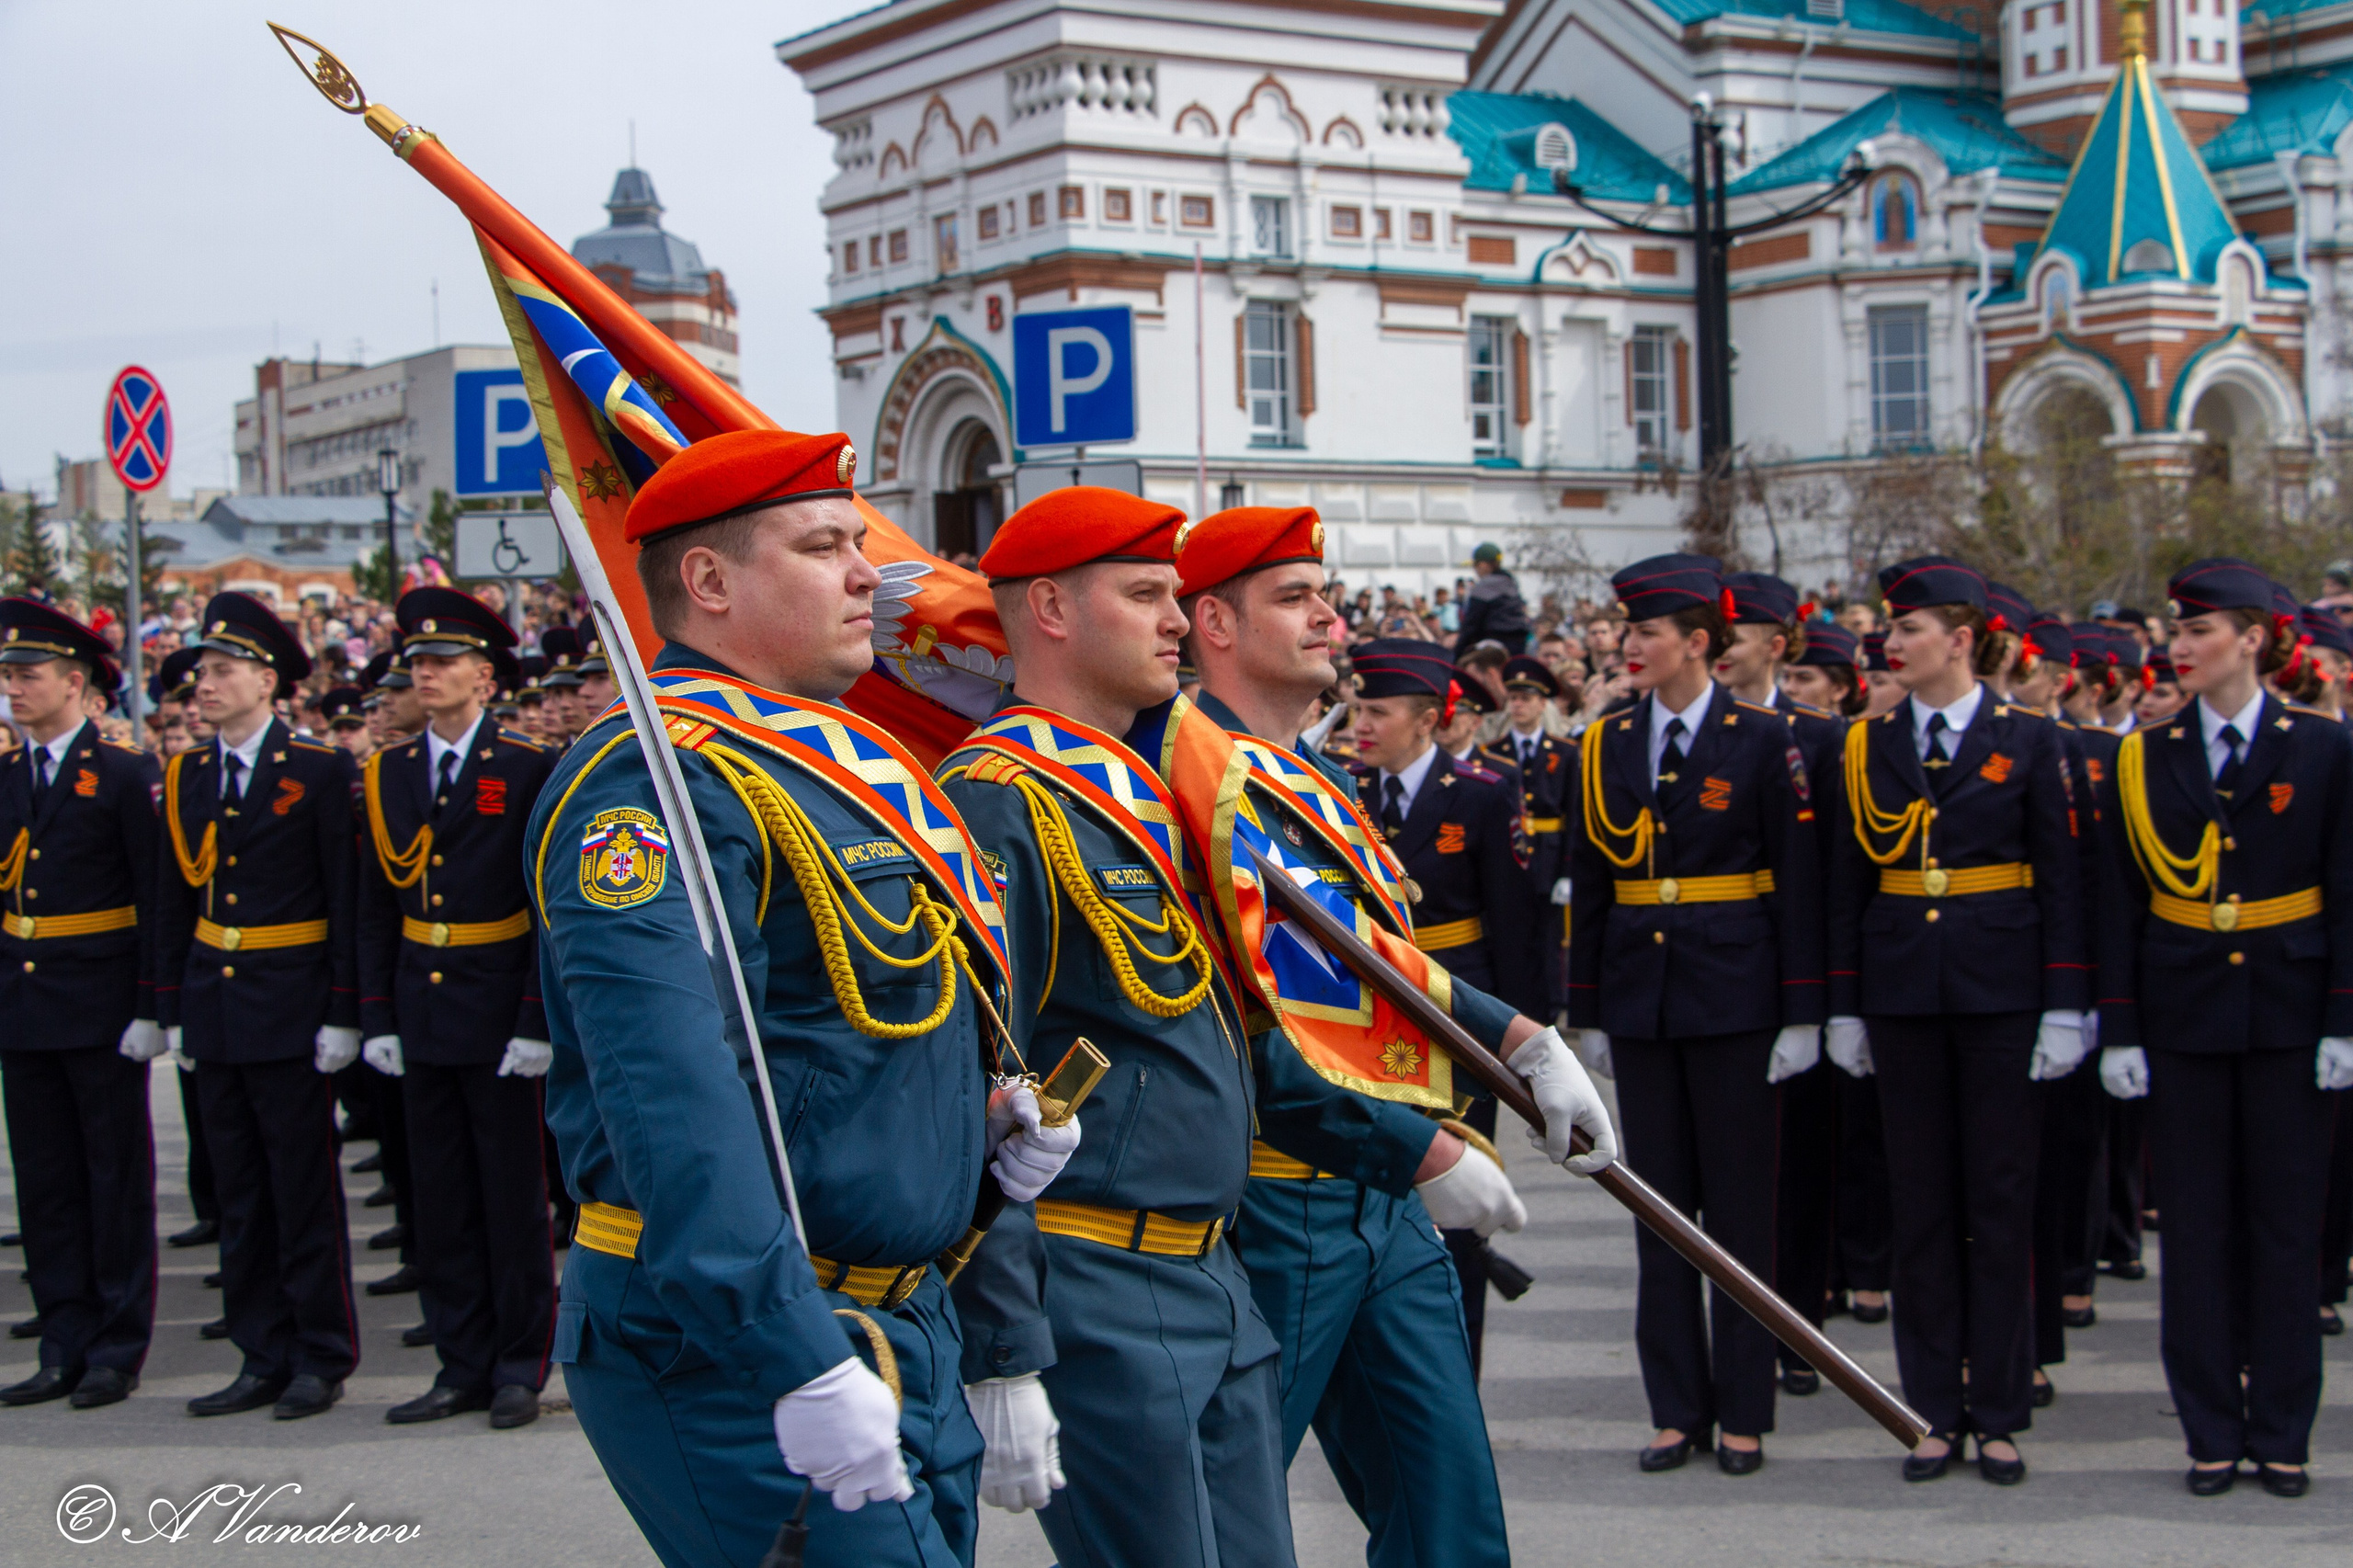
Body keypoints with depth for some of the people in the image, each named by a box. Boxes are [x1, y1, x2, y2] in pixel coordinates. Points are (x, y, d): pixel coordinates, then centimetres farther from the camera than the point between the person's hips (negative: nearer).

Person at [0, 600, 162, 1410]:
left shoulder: (127, 774, -6)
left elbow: (158, 901, -8)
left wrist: (150, 1008, -13)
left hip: (102, 1010, -6)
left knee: (117, 1182, 3)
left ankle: (117, 1351, 10)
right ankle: (65, 1349, 16)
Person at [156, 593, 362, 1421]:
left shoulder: (320, 771, -6)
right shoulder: (186, 777, 10)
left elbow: (347, 899, -7)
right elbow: (173, 899, 13)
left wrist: (342, 1012, -11)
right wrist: (172, 1008, 10)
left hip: (289, 1010, -5)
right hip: (213, 1007, 5)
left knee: (304, 1189, 0)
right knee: (239, 1195, 9)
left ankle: (321, 1358, 10)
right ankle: (263, 1358, 17)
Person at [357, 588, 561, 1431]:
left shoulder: (527, 770, -5)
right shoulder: (389, 774, 9)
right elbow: (376, 908, 11)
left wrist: (536, 1021, -12)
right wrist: (377, 1016, 5)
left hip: (497, 1010, -5)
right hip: (421, 1012, 5)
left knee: (512, 1194, 2)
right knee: (439, 1197, 8)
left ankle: (519, 1365, 12)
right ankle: (464, 1365, 17)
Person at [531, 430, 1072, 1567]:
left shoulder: (854, 761, 15)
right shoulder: (661, 782, -16)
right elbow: (674, 1102, -27)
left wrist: (1008, 1118, 5)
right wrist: (801, 1367, -31)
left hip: (911, 1326, 9)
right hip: (733, 1349, -9)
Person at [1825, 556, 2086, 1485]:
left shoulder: (2026, 739, 0)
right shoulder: (1871, 745, 7)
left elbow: (2060, 877, -1)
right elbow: (1849, 879, 9)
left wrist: (2064, 1006, -6)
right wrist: (1846, 1006, 5)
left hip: (2000, 991, -2)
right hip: (1902, 991, 2)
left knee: (2001, 1198, 2)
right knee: (1920, 1200, 5)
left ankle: (2000, 1415, 10)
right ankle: (1935, 1411, 13)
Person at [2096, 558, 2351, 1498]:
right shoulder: (2146, 759, 4)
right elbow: (2122, 904, 4)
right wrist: (2120, 1030, -1)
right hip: (2183, 1014, 2)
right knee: (2196, 1225, 4)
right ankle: (2212, 1432, 12)